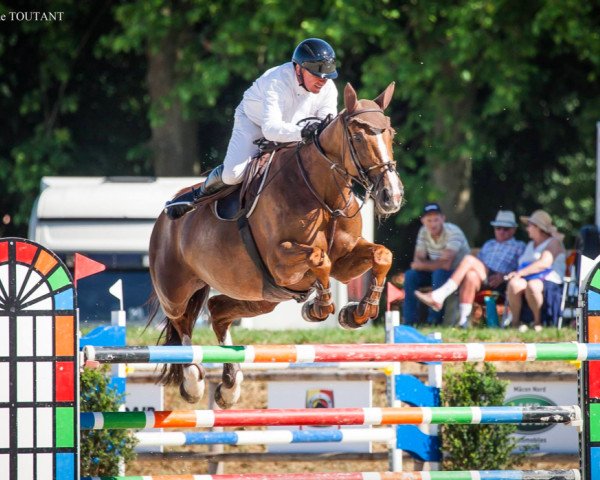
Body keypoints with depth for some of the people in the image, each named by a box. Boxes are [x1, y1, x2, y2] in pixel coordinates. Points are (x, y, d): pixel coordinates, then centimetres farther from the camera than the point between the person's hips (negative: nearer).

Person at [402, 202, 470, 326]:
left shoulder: (453, 232, -23)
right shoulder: (423, 232, -2)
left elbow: (446, 264, -29)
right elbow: (418, 259, -3)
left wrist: (422, 265, -17)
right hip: (435, 272, 6)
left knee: (439, 273, -35)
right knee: (410, 275, -14)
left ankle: (434, 321, -29)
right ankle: (409, 322, -11)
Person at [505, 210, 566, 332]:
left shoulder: (553, 243, 6)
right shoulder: (530, 245, 31)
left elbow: (544, 263, -11)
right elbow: (521, 267, 24)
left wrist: (520, 273, -19)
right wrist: (515, 274, -1)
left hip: (547, 282, -5)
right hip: (526, 280, 5)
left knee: (532, 286, -41)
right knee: (514, 284, -32)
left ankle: (537, 321, -22)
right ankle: (515, 321, -25)